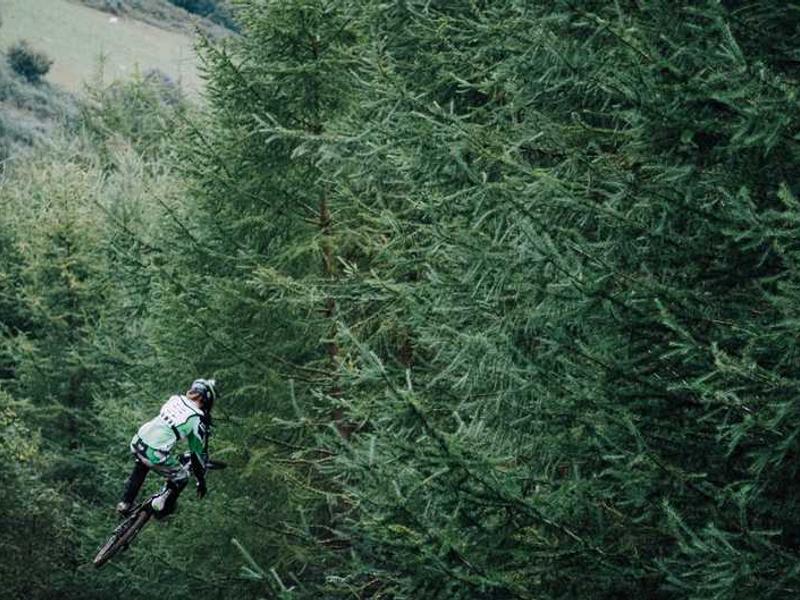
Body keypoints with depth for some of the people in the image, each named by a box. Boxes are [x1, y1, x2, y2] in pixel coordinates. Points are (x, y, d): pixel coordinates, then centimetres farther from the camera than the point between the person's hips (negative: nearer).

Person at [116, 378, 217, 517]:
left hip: (137, 443, 6)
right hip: (156, 454, -6)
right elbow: (199, 452, 6)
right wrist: (201, 481, 18)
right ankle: (162, 508, 22)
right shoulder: (197, 421, -3)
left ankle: (125, 504, 40)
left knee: (140, 469, 39)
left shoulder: (174, 399, 12)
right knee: (181, 478, 20)